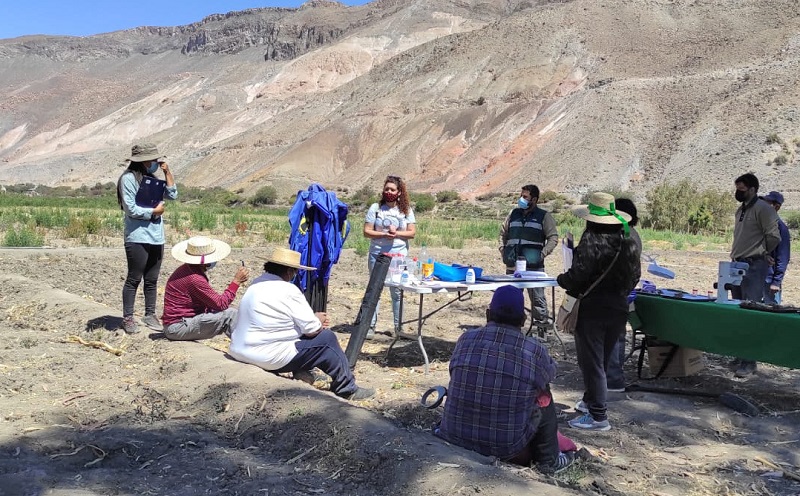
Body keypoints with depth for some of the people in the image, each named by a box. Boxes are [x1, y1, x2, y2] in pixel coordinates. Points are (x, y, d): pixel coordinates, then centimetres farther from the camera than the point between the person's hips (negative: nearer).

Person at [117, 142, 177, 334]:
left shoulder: (153, 179, 14)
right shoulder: (129, 178, -8)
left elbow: (172, 195, 7)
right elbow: (131, 209, -13)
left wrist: (167, 172, 2)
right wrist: (154, 211, -5)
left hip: (157, 238, 7)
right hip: (137, 238, -7)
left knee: (152, 280, 11)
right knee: (134, 279, -2)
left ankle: (150, 315, 19)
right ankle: (128, 318, 5)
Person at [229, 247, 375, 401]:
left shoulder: (255, 285, 11)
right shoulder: (288, 290, -15)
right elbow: (312, 329, -13)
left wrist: (314, 318, 12)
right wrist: (318, 321, 10)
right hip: (269, 358, -9)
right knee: (327, 338, 1)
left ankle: (300, 372, 13)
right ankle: (347, 389, 12)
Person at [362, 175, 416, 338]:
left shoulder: (406, 210, 6)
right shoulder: (375, 208, 1)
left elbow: (412, 233, 2)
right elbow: (367, 232, -3)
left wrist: (396, 233, -14)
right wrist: (384, 234, -17)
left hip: (399, 256, 1)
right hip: (377, 255, 0)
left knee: (397, 292, 4)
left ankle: (398, 326, 14)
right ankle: (370, 326, 6)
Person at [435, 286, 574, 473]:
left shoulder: (466, 339, -6)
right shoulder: (535, 351, -13)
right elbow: (550, 371, 9)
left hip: (454, 437, 3)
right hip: (507, 450, -3)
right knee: (544, 396, 17)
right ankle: (549, 461, 27)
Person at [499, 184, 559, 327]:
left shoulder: (543, 216, 2)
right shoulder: (514, 214, 14)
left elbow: (553, 238, -1)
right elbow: (503, 233, 25)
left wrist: (542, 254, -11)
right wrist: (503, 250, 13)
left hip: (534, 266, -5)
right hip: (512, 266, 5)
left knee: (537, 296, -3)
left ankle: (542, 323, 5)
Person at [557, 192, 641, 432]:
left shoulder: (591, 242, -19)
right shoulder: (629, 243, 4)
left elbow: (577, 276, -22)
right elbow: (634, 276, 11)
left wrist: (562, 279, -2)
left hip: (592, 309, -7)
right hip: (618, 309, 7)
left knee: (591, 361, 1)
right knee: (602, 360, 21)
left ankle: (598, 416, 4)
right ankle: (590, 400, 36)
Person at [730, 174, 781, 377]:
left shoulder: (763, 209, -10)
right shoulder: (740, 210, 17)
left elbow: (773, 237, -11)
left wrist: (761, 254, 2)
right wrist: (736, 257, 16)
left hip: (754, 266, -9)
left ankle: (749, 361, -9)